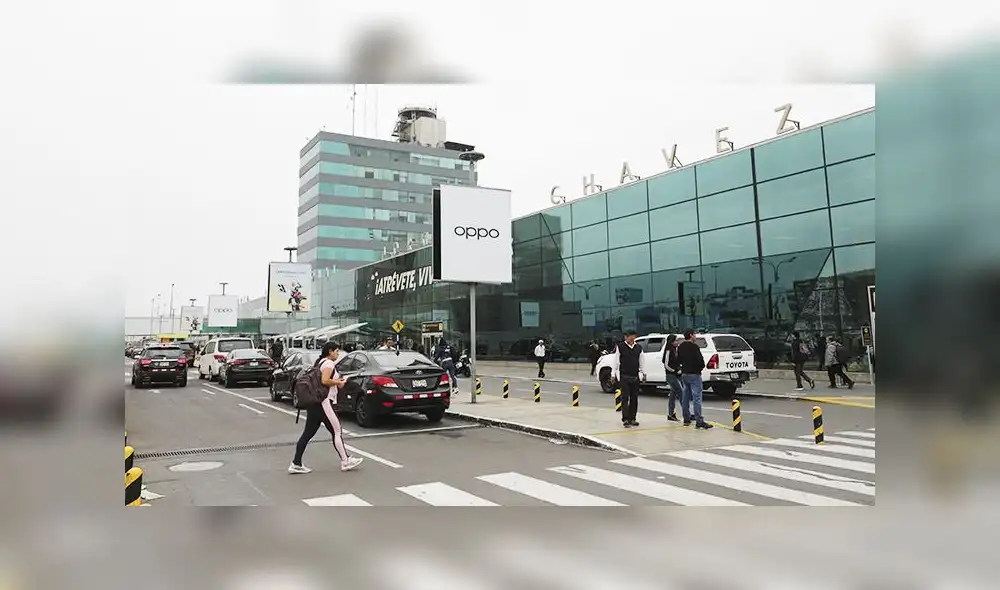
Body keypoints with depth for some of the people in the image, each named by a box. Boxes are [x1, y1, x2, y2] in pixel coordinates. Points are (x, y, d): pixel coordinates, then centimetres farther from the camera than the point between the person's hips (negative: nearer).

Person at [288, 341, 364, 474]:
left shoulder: (320, 362, 20)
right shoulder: (329, 363, -10)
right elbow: (325, 381, -24)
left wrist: (336, 381, 13)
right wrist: (338, 382, -8)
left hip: (313, 403, 10)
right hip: (323, 402, -10)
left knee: (308, 433, 9)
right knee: (337, 431, 0)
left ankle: (296, 464, 9)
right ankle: (345, 461, 7)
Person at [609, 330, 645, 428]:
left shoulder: (638, 348, 10)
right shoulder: (620, 347, -2)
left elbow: (641, 362, 18)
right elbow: (615, 361, -2)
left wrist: (643, 373, 13)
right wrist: (613, 374, -5)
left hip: (635, 377, 4)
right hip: (624, 377, -4)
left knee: (634, 398, 7)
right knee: (625, 398, -6)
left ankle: (632, 418, 16)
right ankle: (625, 419, -6)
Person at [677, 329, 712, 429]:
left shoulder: (680, 347, 9)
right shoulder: (694, 346, -16)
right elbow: (700, 360, -19)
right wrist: (702, 366, 0)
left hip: (684, 374, 8)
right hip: (694, 374, -8)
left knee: (685, 396, 14)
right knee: (697, 397, -8)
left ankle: (686, 418, 20)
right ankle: (699, 421, -12)